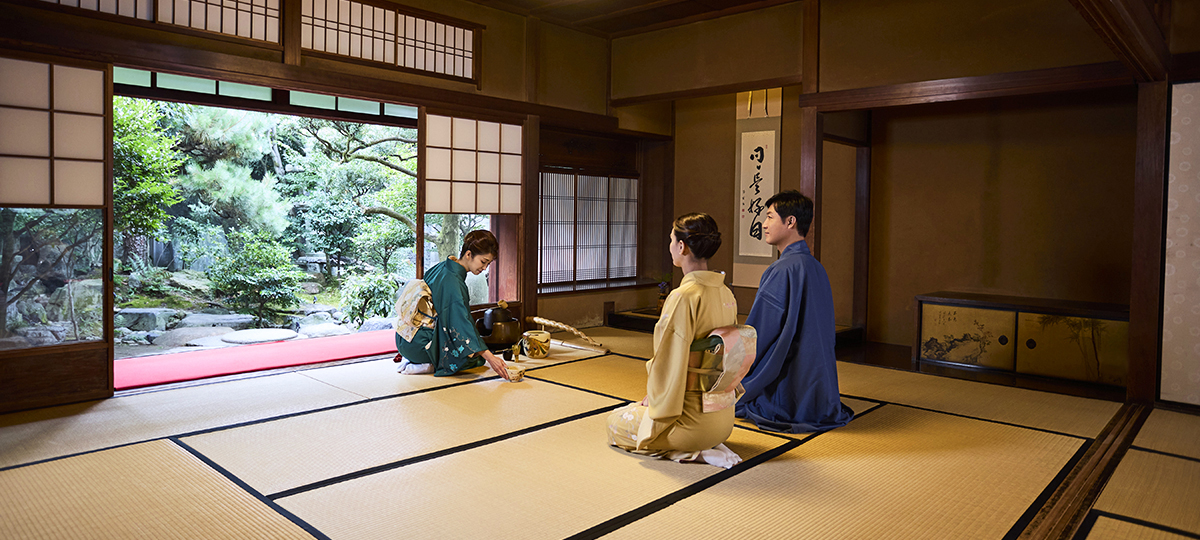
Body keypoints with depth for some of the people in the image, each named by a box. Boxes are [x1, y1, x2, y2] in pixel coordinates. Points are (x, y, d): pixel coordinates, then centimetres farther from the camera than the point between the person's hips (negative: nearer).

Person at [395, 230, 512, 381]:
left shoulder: (442, 267, 5)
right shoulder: (452, 281, -23)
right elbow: (462, 324, -29)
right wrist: (489, 357, -33)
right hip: (420, 344, -9)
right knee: (476, 355, 0)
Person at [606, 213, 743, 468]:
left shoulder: (684, 297, -24)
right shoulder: (726, 294, 2)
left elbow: (669, 364, -22)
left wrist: (654, 399, -2)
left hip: (695, 416, -8)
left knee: (616, 421, 15)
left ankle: (694, 451, -2)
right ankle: (710, 444, 10)